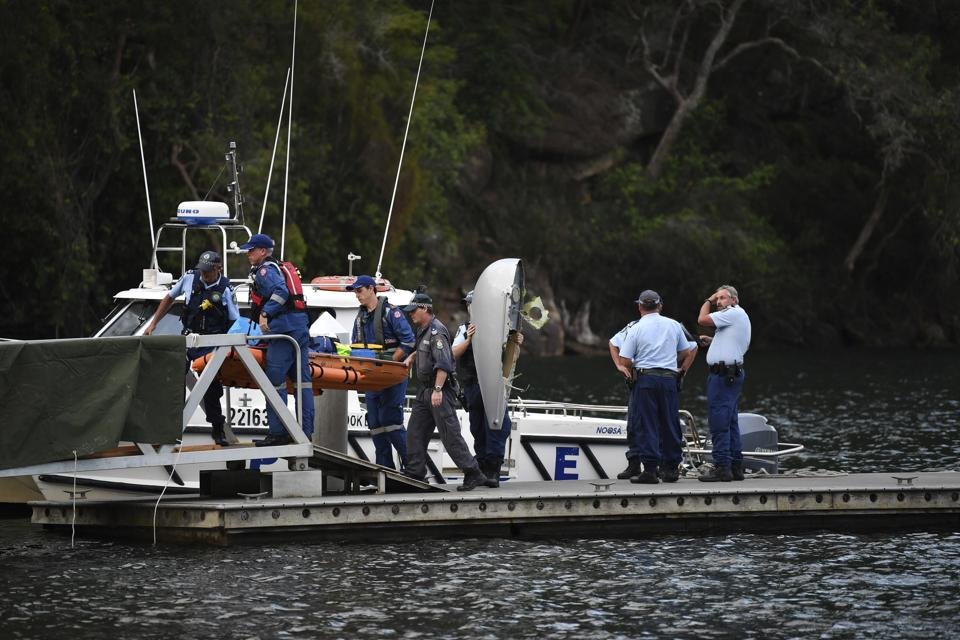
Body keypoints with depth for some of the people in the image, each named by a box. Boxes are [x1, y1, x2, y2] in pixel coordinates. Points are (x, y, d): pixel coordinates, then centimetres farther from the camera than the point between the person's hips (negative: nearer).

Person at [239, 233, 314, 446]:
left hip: (284, 329, -10)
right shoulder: (279, 267, 24)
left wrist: (265, 313, -21)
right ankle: (306, 431, 9)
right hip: (300, 327, 10)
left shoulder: (265, 270, -5)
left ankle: (278, 433, -10)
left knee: (275, 381, -8)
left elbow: (280, 291, -21)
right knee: (302, 380, 8)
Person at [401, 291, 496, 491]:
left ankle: (473, 474, -7)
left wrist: (438, 390, -30)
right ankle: (414, 473, 14)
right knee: (415, 431, 9)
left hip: (441, 391, -10)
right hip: (426, 391, 10)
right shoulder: (424, 330, 16)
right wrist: (411, 357, 20)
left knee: (450, 434, -10)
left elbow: (443, 363, -24)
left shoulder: (436, 331, -16)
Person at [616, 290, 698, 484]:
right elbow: (689, 351, 17)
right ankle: (671, 468, 13)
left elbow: (624, 361, -7)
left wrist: (631, 373, 10)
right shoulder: (674, 326, 10)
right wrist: (681, 371, 22)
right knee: (670, 424, 10)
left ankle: (650, 469, -8)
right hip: (669, 379, 3)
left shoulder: (636, 329, -2)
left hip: (644, 380, -3)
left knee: (645, 426, -2)